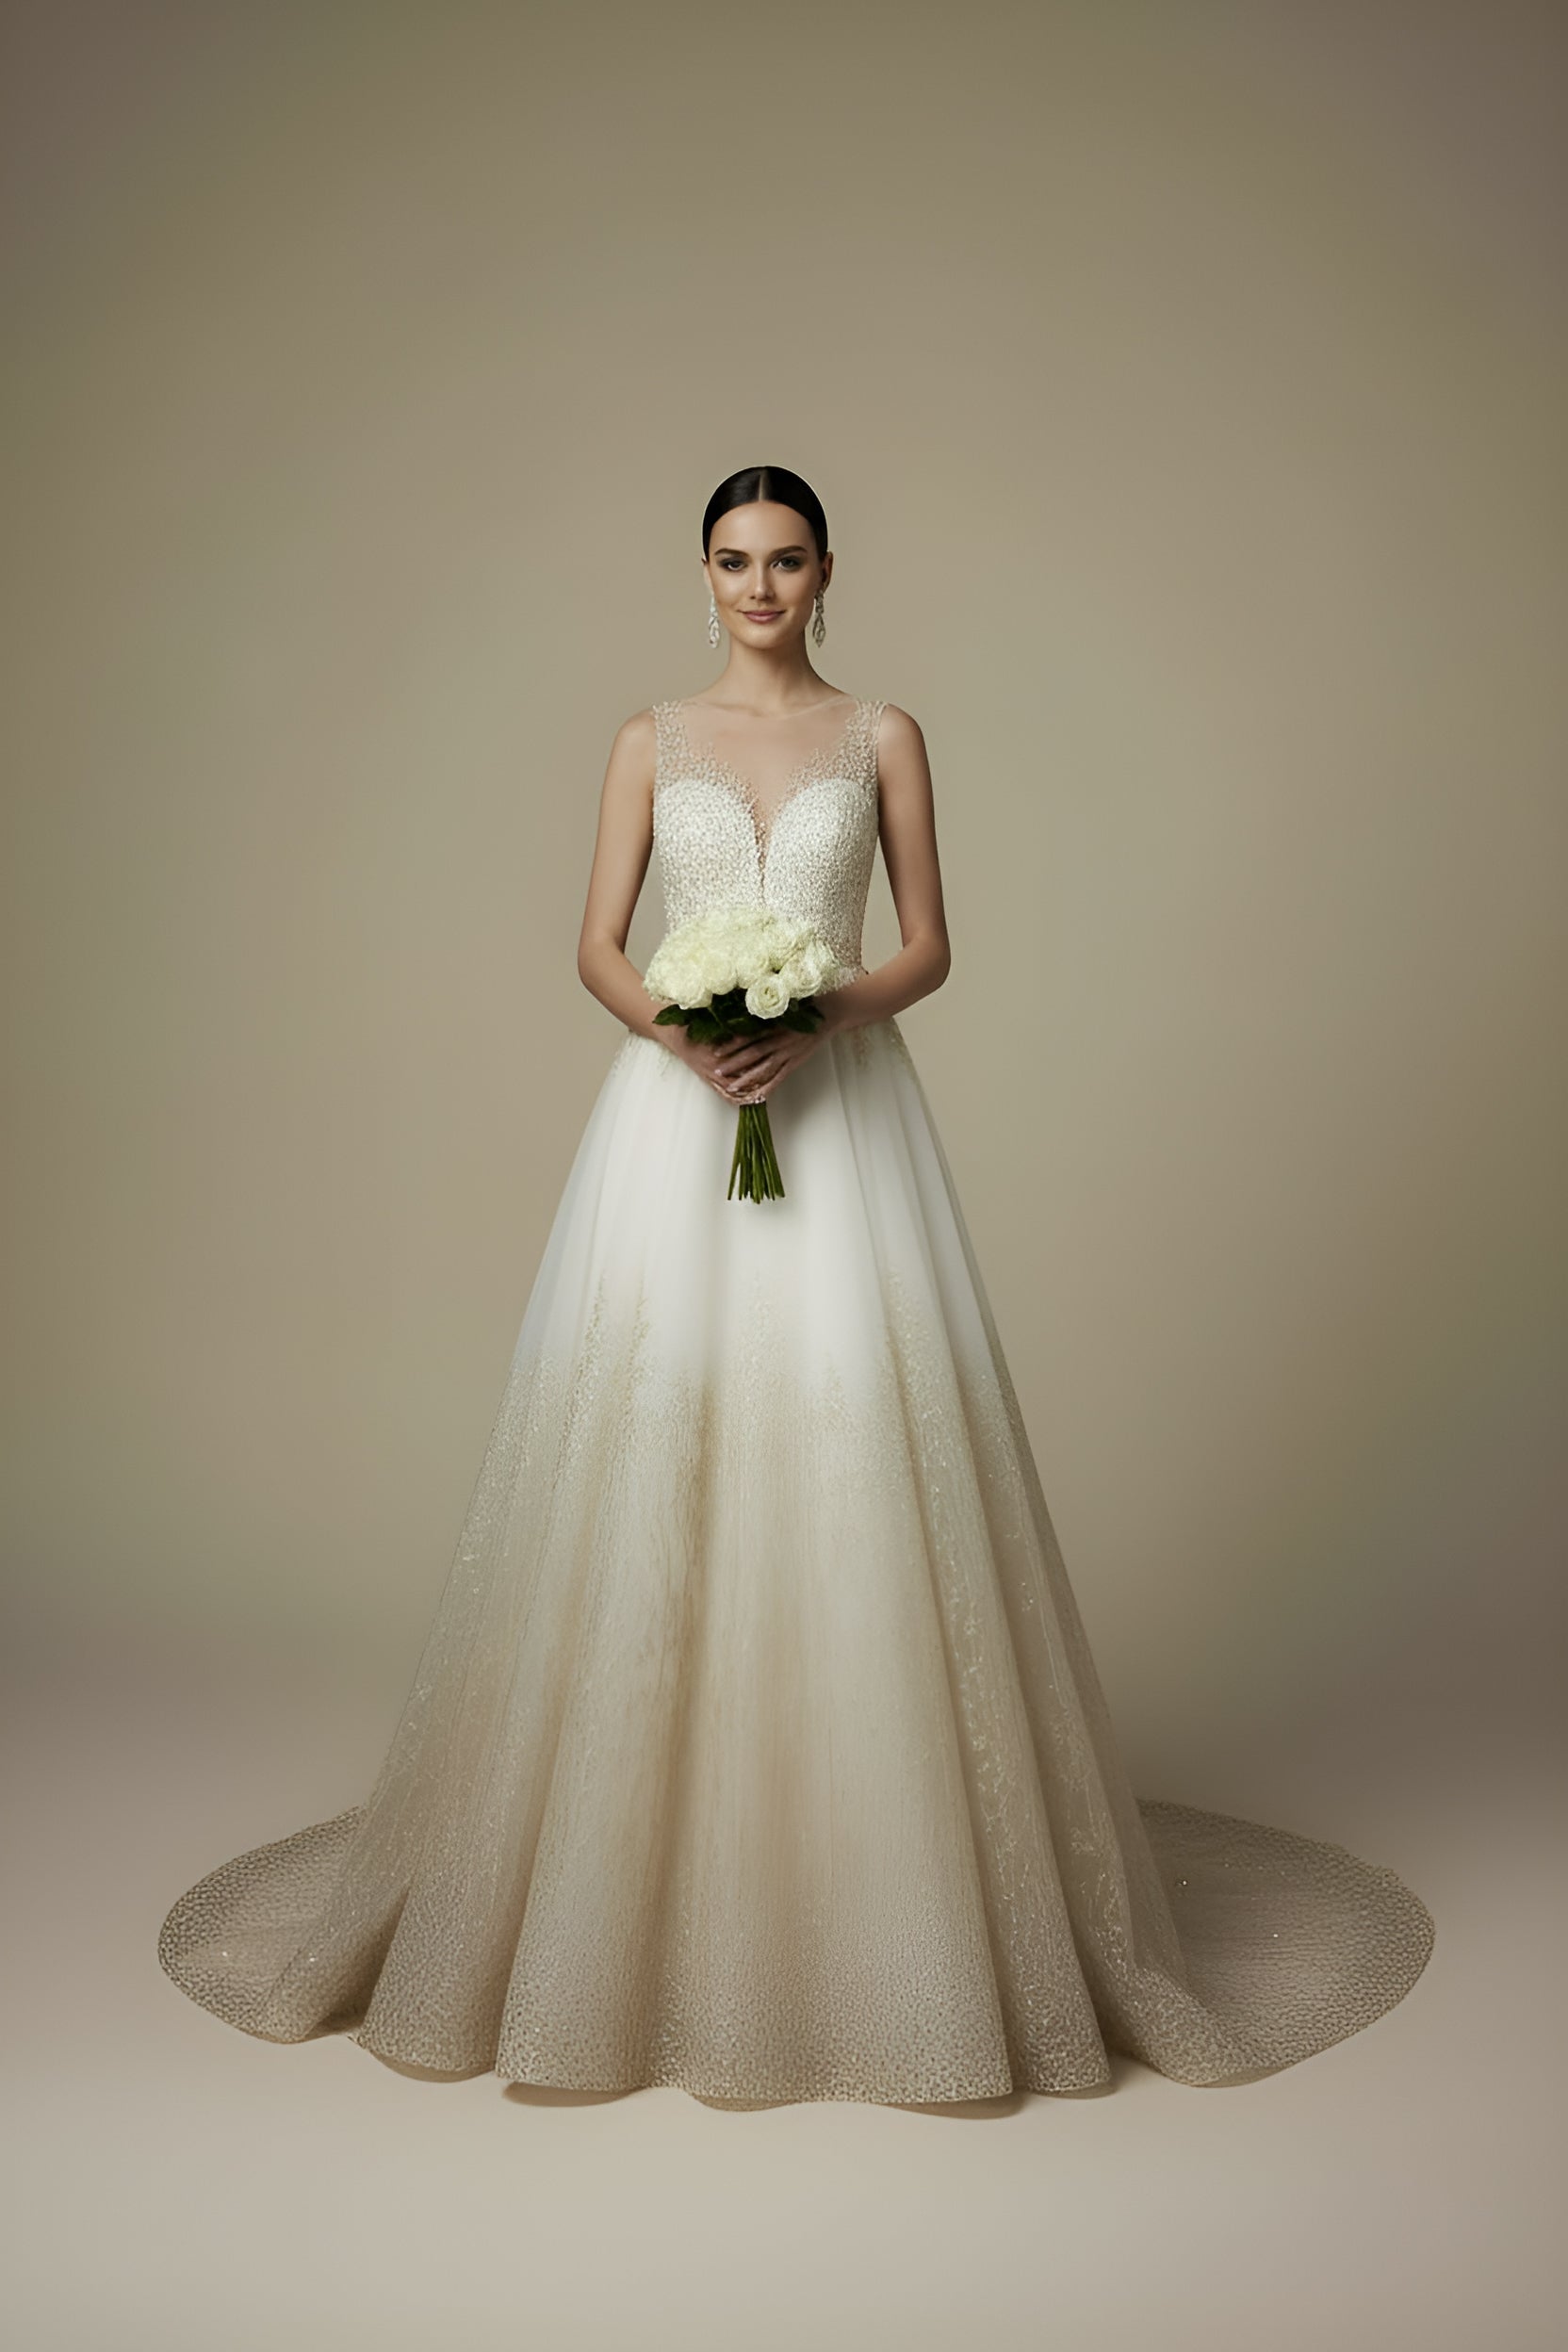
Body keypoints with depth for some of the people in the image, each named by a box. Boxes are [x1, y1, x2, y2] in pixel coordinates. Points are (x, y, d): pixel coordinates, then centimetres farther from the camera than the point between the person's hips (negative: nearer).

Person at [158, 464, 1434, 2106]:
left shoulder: (883, 737, 11)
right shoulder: (651, 740, 13)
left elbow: (929, 946, 6)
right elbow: (598, 945, 7)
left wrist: (822, 1014, -13)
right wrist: (675, 1031, -13)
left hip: (840, 1106, -1)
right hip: (676, 1108, 1)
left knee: (850, 1452, -6)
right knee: (652, 1453, -3)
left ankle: (872, 1893, 9)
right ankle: (653, 1885, 11)